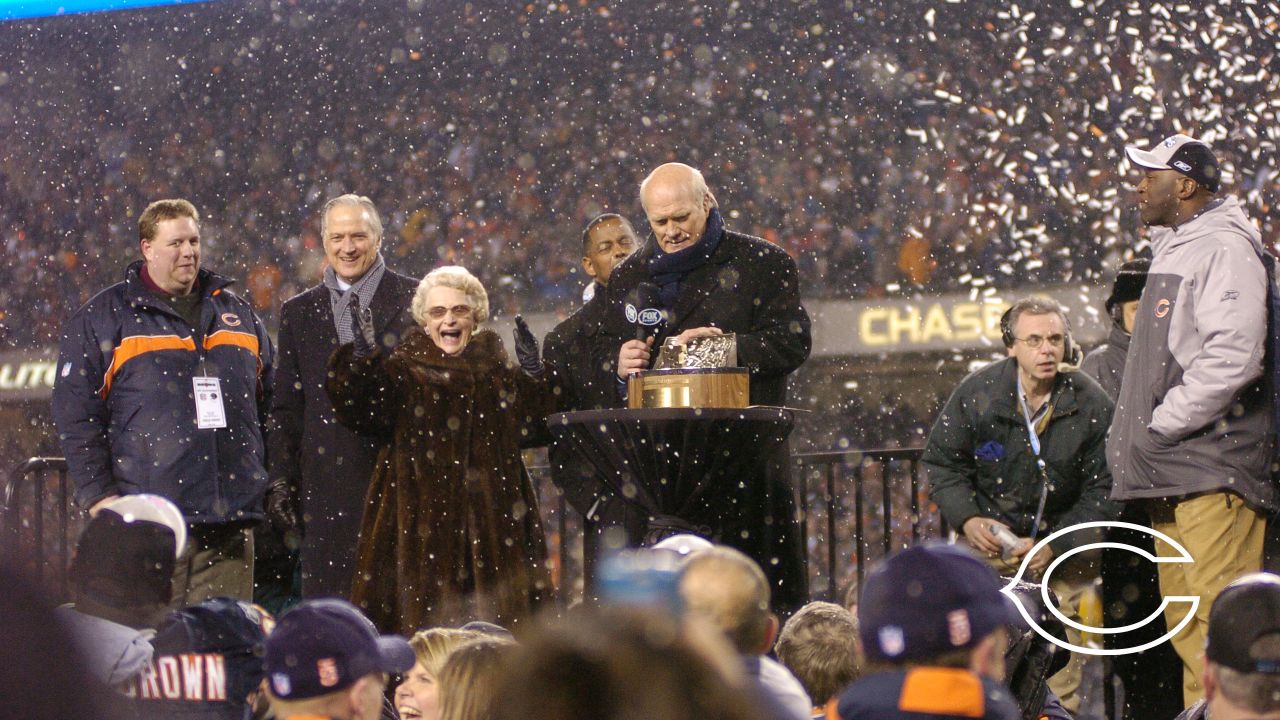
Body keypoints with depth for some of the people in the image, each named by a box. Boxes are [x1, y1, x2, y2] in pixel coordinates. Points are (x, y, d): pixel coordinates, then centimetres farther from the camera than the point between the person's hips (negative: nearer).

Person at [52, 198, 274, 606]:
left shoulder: (237, 314, 18)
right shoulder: (103, 318, 6)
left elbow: (269, 401, 25)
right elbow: (76, 414, 1)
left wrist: (273, 482, 17)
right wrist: (97, 494, -7)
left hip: (231, 519, 4)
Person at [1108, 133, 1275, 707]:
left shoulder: (1225, 250, -10)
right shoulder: (1172, 251, 22)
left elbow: (1232, 358, -22)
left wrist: (1159, 427, -16)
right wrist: (1131, 434, 18)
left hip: (1213, 468, -10)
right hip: (1172, 471, 10)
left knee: (1219, 614, -13)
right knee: (1183, 619, 11)